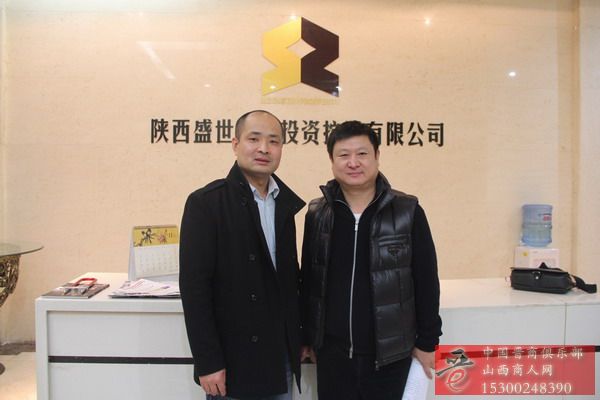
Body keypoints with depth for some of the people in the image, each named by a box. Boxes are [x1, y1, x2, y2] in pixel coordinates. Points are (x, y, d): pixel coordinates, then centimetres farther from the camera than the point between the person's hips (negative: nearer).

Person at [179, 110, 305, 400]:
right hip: (232, 361, -5)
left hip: (281, 358, 5)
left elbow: (288, 275, 10)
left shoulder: (285, 202, 5)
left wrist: (297, 341, 9)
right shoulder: (206, 202, -12)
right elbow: (193, 286, -14)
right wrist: (207, 362, -15)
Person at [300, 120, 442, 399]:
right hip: (331, 350, 2)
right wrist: (306, 337, 9)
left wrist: (427, 341, -1)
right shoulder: (317, 214, -1)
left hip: (389, 352, -2)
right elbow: (307, 280, 6)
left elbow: (426, 281, -3)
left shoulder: (407, 212, -8)